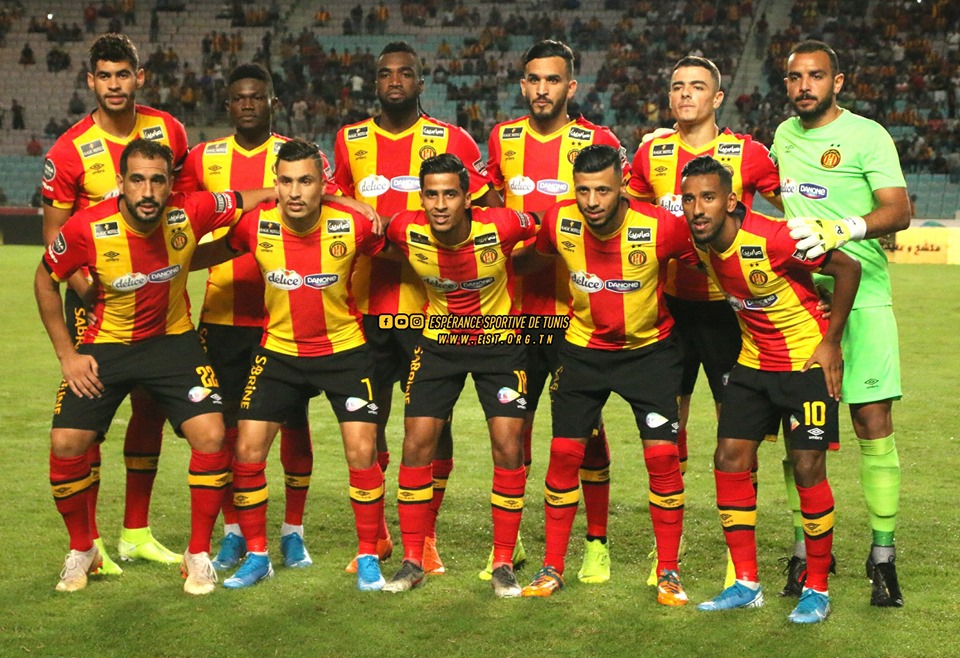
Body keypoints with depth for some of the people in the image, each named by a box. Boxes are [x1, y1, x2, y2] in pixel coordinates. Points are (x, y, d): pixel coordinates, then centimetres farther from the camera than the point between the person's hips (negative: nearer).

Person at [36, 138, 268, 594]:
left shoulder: (190, 214, -20)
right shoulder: (87, 229, -22)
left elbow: (250, 200, -4)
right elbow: (45, 281, -4)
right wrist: (67, 354, -5)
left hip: (172, 339, 0)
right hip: (105, 344, 0)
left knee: (211, 435, -16)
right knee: (66, 445, -9)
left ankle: (198, 554, 3)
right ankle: (82, 549, 18)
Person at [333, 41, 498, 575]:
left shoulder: (453, 141, 1)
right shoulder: (350, 141, 10)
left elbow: (493, 212, 2)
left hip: (430, 305, -2)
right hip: (365, 304, 3)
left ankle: (426, 537, 15)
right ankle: (374, 536, 19)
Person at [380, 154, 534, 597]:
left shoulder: (501, 226, -26)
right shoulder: (405, 231, -20)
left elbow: (545, 230, -5)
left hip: (499, 341, -2)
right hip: (438, 341, 2)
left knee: (508, 447, -8)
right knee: (417, 441, -4)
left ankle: (503, 564, 6)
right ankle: (413, 562, 9)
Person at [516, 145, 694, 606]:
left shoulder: (661, 227, -24)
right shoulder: (559, 222, -15)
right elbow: (532, 260, 8)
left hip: (649, 349, -2)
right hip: (584, 347, 2)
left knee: (662, 455, -7)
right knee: (564, 453, 1)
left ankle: (668, 573, 8)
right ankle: (552, 568, 15)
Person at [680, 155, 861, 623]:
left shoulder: (772, 239, -28)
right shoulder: (701, 242, -8)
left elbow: (848, 268, -17)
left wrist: (831, 342, -13)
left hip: (808, 360, -7)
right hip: (753, 360, 7)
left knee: (808, 468, -6)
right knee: (729, 459, 1)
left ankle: (817, 590, 9)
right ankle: (746, 584, 11)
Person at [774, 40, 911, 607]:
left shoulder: (867, 135, -4)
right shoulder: (785, 135, 14)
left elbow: (898, 210, -15)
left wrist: (842, 230, -30)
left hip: (861, 298, -4)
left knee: (873, 420, -7)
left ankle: (883, 556, 0)